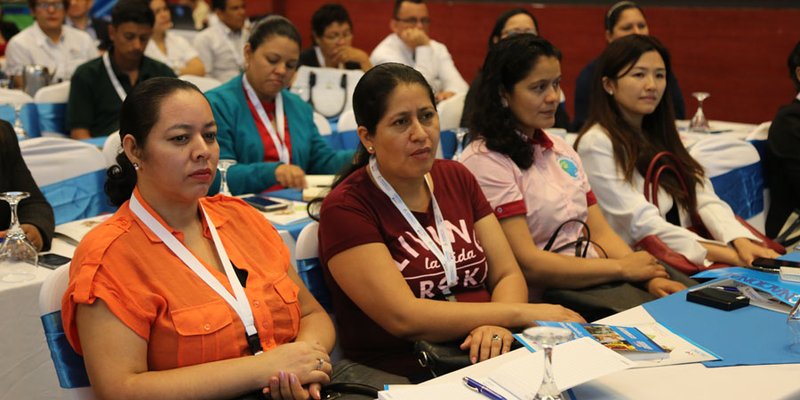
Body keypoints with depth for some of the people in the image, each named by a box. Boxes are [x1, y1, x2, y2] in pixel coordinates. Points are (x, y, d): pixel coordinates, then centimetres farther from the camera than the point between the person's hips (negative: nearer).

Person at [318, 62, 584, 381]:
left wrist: (499, 327, -16)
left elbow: (508, 275, 7)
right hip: (401, 375, -6)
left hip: (483, 361, 7)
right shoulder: (345, 207, -8)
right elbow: (403, 317, -17)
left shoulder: (456, 178, 12)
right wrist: (520, 314, -15)